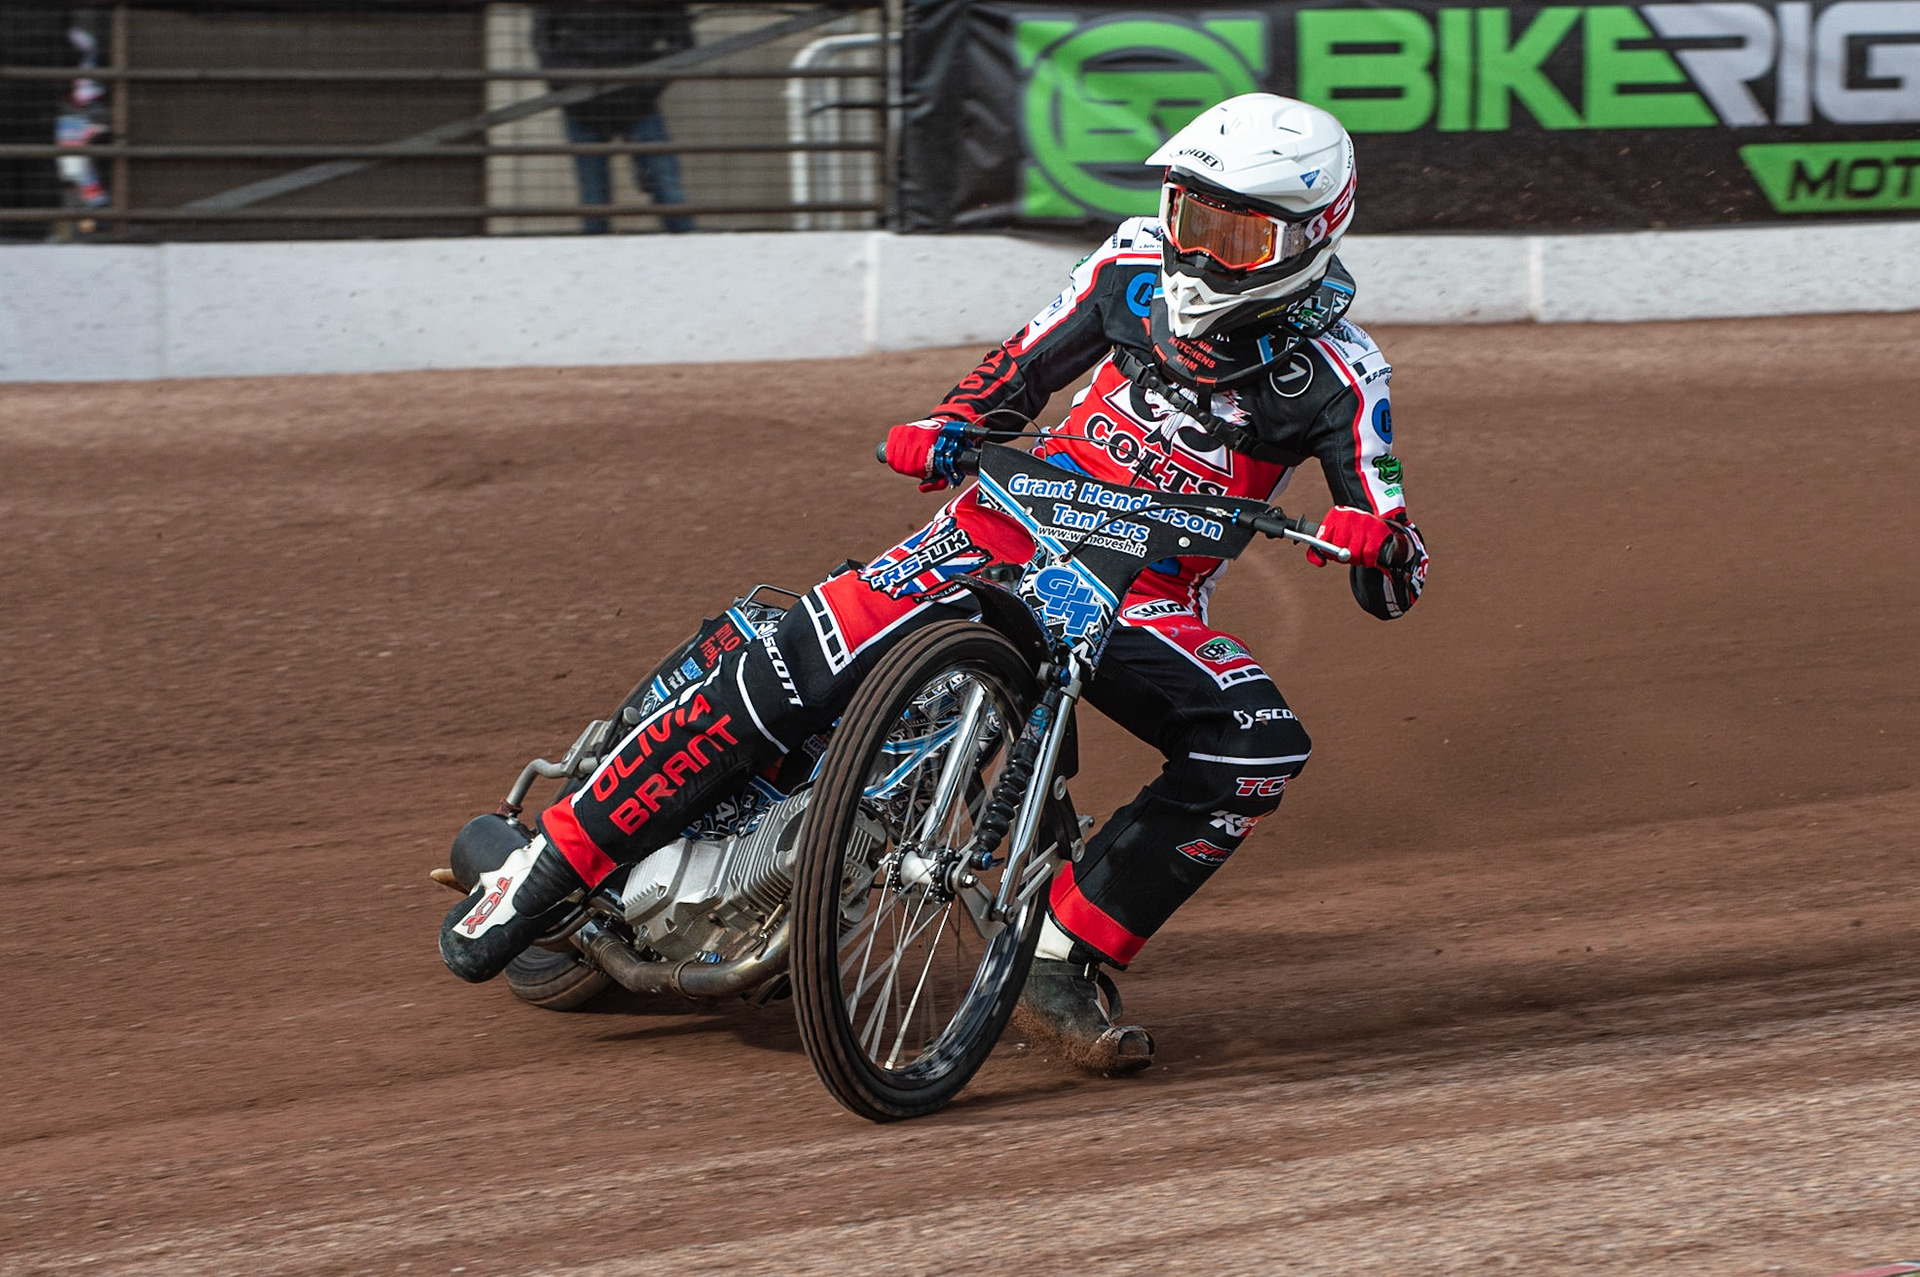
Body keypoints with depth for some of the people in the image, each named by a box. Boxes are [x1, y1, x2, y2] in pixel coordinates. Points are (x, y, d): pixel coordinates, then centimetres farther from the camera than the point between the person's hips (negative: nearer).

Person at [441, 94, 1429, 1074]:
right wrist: (945, 426, -8)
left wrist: (1378, 540, -36)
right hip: (1019, 522, 0)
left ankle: (1061, 962, -20)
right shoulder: (1136, 266, -3)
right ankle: (554, 861, -12)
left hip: (1149, 603, 0)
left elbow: (1394, 588, -12)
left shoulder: (1333, 373, -10)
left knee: (1260, 749, -28)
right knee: (797, 670, -21)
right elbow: (1022, 366, 13)